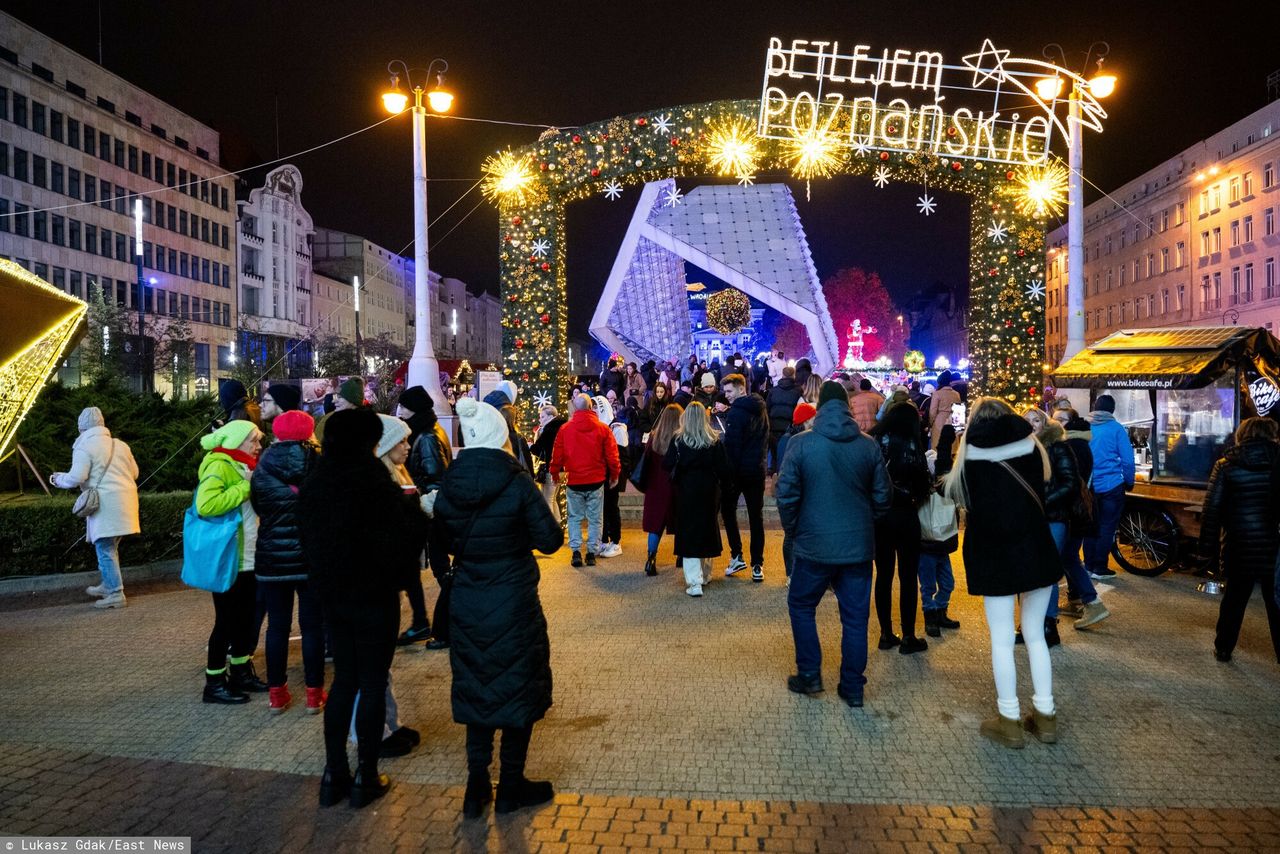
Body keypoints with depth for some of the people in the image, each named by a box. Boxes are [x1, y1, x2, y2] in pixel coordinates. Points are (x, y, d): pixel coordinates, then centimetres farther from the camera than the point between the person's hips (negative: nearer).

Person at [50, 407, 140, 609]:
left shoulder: (84, 447, -6)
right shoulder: (120, 444, 15)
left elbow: (76, 478, -13)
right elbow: (134, 472, 18)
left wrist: (57, 478, 6)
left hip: (106, 503, -8)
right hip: (124, 499, 8)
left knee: (105, 549, -2)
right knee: (110, 547, 20)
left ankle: (116, 594, -3)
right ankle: (108, 585, 31)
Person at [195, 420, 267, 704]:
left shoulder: (242, 466, 14)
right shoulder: (219, 465, -14)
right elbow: (206, 504, -30)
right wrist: (246, 488, -24)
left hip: (248, 558, 9)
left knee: (246, 618, 15)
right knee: (226, 621, 0)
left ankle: (241, 673, 28)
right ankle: (214, 683, 12)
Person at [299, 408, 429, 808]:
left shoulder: (314, 484, 2)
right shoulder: (373, 483, -20)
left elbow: (310, 540, 13)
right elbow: (406, 536, -15)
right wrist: (411, 503, 0)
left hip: (332, 594, 6)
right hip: (374, 595, -6)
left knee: (344, 679, 17)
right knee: (373, 683, 6)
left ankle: (334, 774, 23)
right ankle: (365, 777, 15)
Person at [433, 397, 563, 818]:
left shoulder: (448, 487, -3)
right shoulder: (517, 485, -17)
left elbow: (446, 542, 9)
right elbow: (551, 540, -12)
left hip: (467, 605, 4)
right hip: (514, 604, -4)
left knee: (476, 687, 18)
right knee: (519, 687, 12)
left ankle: (477, 786, 24)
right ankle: (511, 786, 23)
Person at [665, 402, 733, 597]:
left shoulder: (678, 441, -9)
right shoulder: (715, 441, -7)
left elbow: (667, 464, -8)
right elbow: (724, 469, -6)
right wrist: (720, 486, 10)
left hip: (686, 492, -2)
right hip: (709, 493, 2)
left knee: (688, 534, 1)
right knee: (707, 528, 19)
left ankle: (694, 582, -6)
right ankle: (705, 574, 33)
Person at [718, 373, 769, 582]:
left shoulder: (736, 412, -15)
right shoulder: (760, 410, 10)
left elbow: (732, 445, -18)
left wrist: (728, 473, -15)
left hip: (739, 470, -6)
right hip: (757, 470, 6)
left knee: (728, 510, 10)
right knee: (756, 517, 7)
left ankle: (737, 556, 9)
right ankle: (757, 565, 8)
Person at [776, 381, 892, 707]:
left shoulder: (800, 444, -9)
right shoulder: (868, 445, -2)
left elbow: (786, 495, -10)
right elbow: (883, 496, 4)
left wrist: (793, 531, 5)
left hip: (814, 545, -2)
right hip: (859, 546, 3)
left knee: (801, 605, 18)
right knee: (855, 617, 11)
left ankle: (809, 674, 20)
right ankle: (852, 687, 18)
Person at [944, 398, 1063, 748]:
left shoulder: (971, 456, -4)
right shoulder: (1031, 447, 1)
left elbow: (958, 496, 6)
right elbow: (1042, 491, 14)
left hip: (994, 555, -3)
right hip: (1037, 550, 3)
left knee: (1002, 639, 5)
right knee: (1035, 634, 15)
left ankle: (1010, 720, 11)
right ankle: (1045, 714, 21)